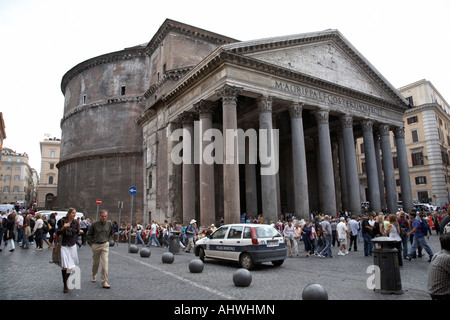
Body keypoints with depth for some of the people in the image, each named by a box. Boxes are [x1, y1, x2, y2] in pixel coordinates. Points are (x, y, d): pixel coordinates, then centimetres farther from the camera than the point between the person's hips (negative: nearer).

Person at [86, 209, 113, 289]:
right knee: (95, 262, 15)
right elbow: (89, 235, 5)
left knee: (105, 262, -11)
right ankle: (94, 276, 42)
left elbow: (112, 233, 17)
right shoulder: (95, 224, -8)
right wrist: (91, 243, 0)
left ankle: (104, 282, -8)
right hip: (96, 245, 0)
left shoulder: (109, 223, -2)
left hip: (105, 245, 0)